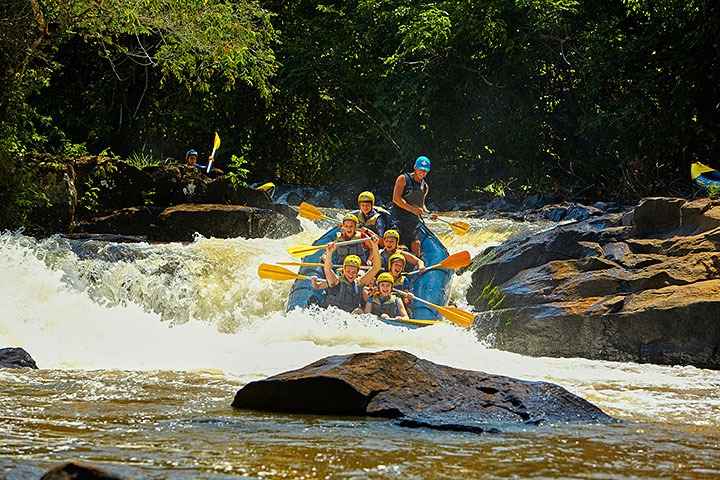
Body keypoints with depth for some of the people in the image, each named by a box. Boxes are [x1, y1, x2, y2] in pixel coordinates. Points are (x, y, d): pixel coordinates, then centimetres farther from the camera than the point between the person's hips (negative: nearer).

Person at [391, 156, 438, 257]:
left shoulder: (425, 187, 20)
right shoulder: (403, 179, 0)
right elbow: (396, 198, -10)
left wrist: (428, 213, 9)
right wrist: (412, 209, -19)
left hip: (414, 218, 5)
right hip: (399, 215, -5)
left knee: (416, 243, -9)